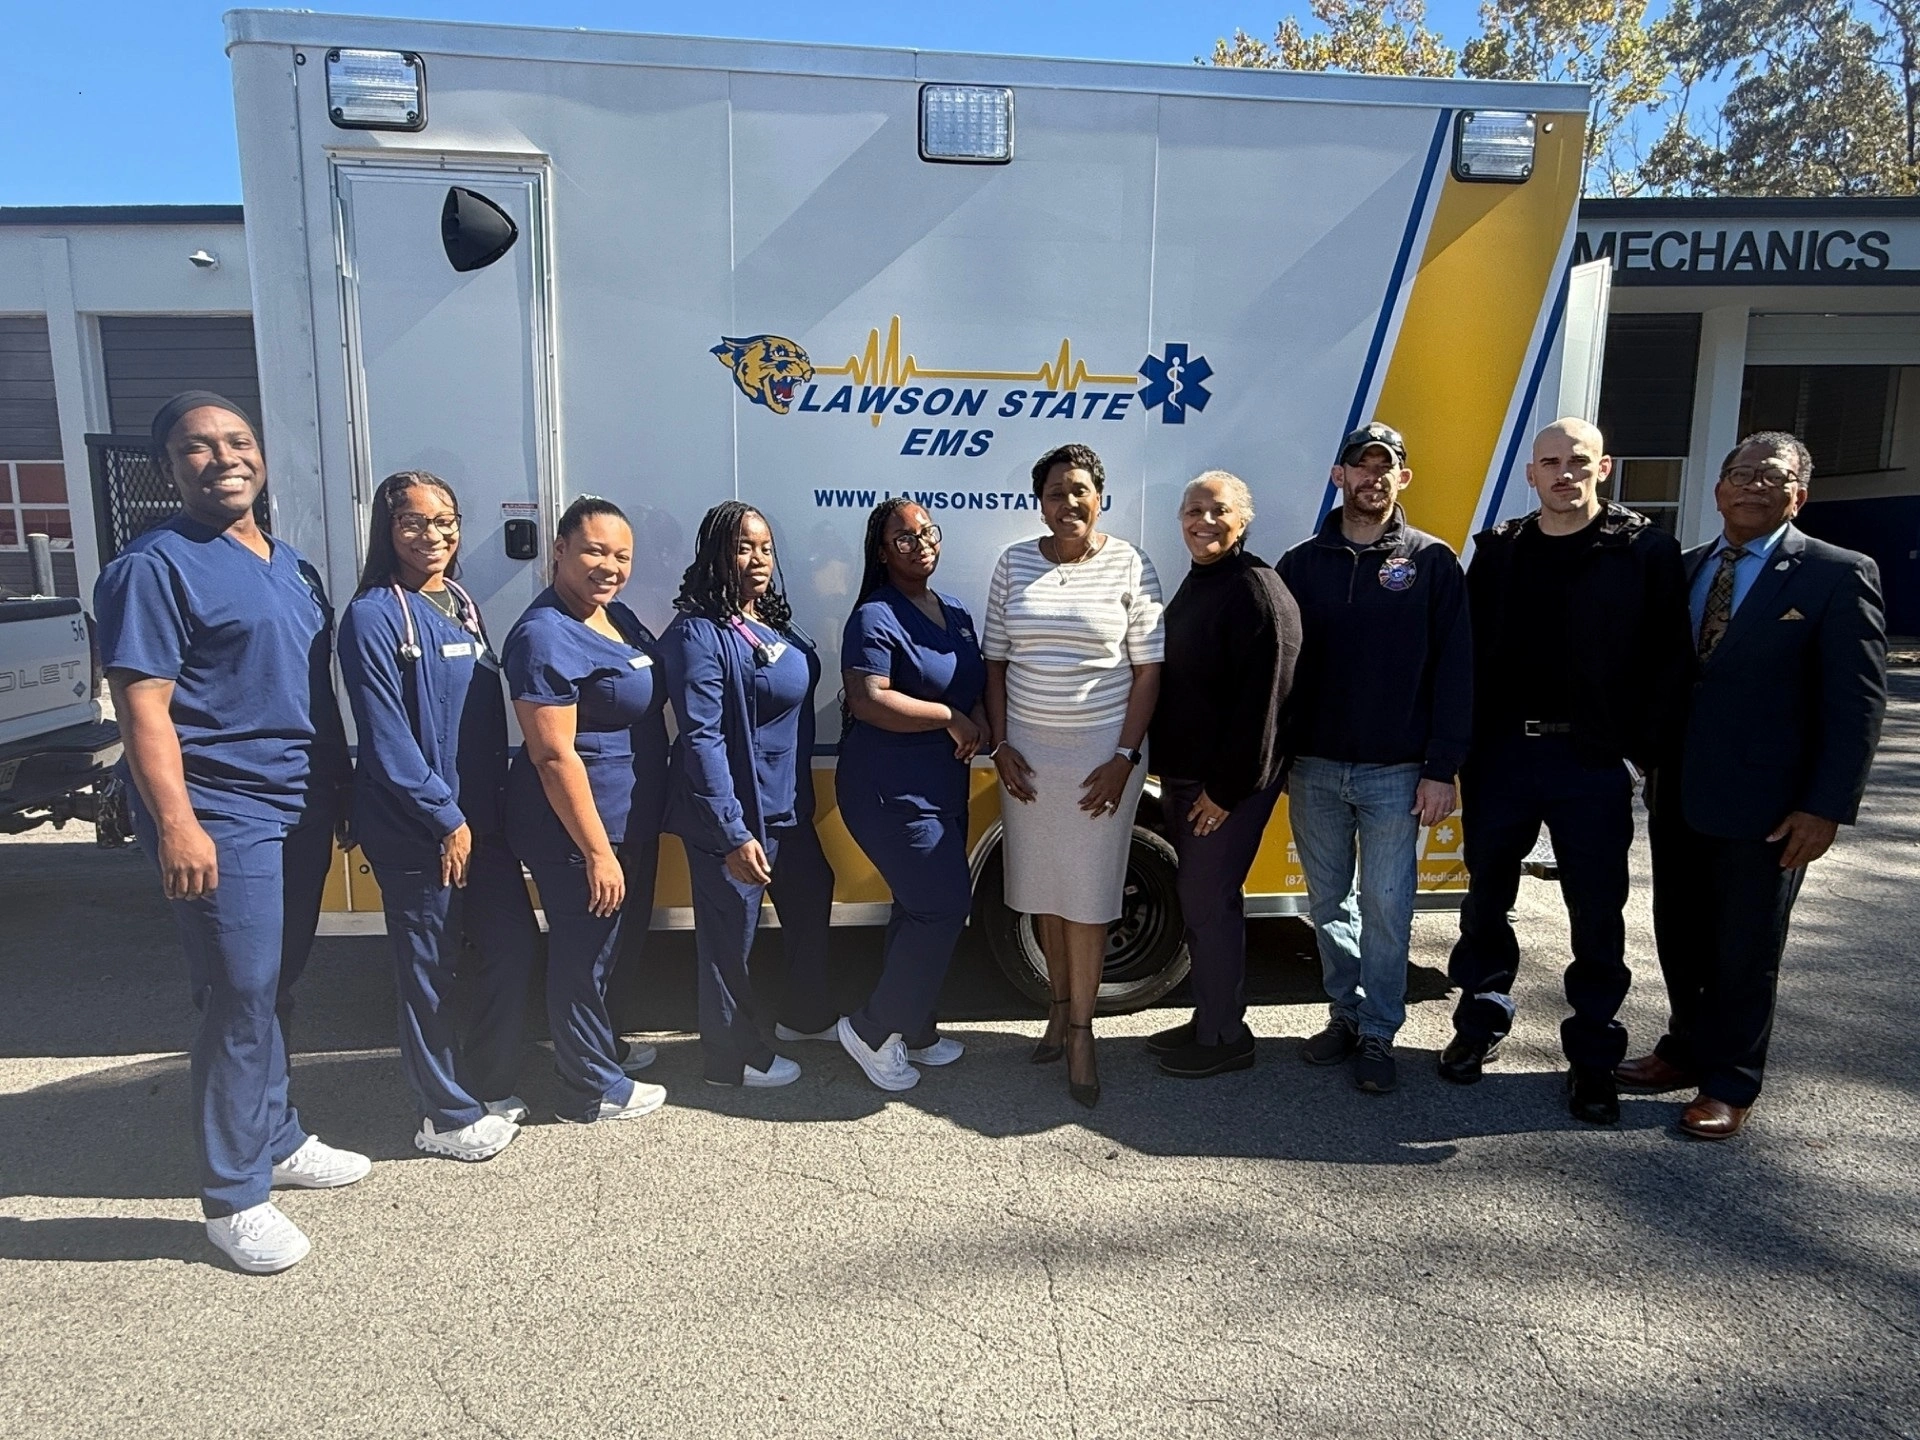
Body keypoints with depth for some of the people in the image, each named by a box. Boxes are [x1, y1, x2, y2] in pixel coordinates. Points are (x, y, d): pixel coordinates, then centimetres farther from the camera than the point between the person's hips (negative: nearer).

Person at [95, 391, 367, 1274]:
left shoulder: (295, 569, 15)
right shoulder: (154, 567, -9)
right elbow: (143, 707, -16)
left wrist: (342, 793, 19)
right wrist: (175, 823, -23)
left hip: (303, 812, 7)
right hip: (224, 821, -7)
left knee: (278, 989, 17)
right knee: (239, 1001, -2)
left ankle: (277, 1142, 32)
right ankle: (233, 1197, 12)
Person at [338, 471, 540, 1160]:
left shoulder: (463, 606, 11)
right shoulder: (373, 617, -12)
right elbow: (386, 739, -16)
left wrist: (493, 806, 11)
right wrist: (446, 818, -15)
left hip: (481, 820, 8)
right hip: (416, 832, -8)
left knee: (513, 946, 13)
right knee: (430, 972, 5)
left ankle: (489, 1088, 32)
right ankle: (447, 1117, 21)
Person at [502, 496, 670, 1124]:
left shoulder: (618, 615, 8)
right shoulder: (545, 637, -21)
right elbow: (553, 754, -24)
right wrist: (597, 851, -24)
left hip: (633, 820, 10)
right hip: (578, 830, -10)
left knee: (616, 941, 24)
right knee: (584, 953, 7)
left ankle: (601, 1044, 44)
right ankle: (594, 1089, 23)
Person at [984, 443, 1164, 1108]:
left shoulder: (1129, 566, -4)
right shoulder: (1014, 562, 4)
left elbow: (1148, 669, -4)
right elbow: (995, 660, 7)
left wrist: (1124, 758, -10)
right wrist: (1001, 745, -1)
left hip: (1102, 754, -3)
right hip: (1028, 753, 3)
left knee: (1087, 895, 1)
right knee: (1044, 888, 12)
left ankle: (1081, 1030, 14)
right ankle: (1060, 1003, 30)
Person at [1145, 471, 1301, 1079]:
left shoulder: (1257, 590, -16)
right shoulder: (1195, 585, 14)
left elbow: (1262, 699, -21)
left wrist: (1227, 788, -21)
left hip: (1231, 780, -9)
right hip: (1185, 775, 9)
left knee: (1208, 899, -3)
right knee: (1199, 897, 15)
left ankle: (1226, 1037, 12)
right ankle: (1208, 1019, 29)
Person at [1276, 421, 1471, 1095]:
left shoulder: (1432, 563, 0)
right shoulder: (1301, 564, 6)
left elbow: (1454, 671, -3)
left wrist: (1441, 769, -8)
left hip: (1395, 771, -2)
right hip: (1314, 768, 3)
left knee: (1386, 906, 3)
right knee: (1329, 900, 12)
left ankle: (1378, 1035, 16)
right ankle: (1346, 1014, 27)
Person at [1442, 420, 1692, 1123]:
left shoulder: (1645, 551, -2)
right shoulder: (1499, 550, 6)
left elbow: (1666, 661, -5)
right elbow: (1468, 650, 6)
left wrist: (1643, 746, -10)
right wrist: (1464, 743, 0)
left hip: (1593, 761, -3)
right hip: (1501, 753, 3)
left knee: (1597, 915, 7)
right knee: (1486, 899, 13)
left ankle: (1593, 1057, 21)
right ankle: (1481, 1022, 31)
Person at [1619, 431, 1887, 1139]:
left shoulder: (1837, 574, -8)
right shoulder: (1684, 568, 7)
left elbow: (1857, 700, -10)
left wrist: (1827, 807, -14)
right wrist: (1651, 761, 2)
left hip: (1764, 804, -5)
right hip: (1679, 794, 5)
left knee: (1744, 949, 9)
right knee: (1680, 936, 15)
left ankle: (1730, 1084, 26)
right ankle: (1688, 1049, 35)